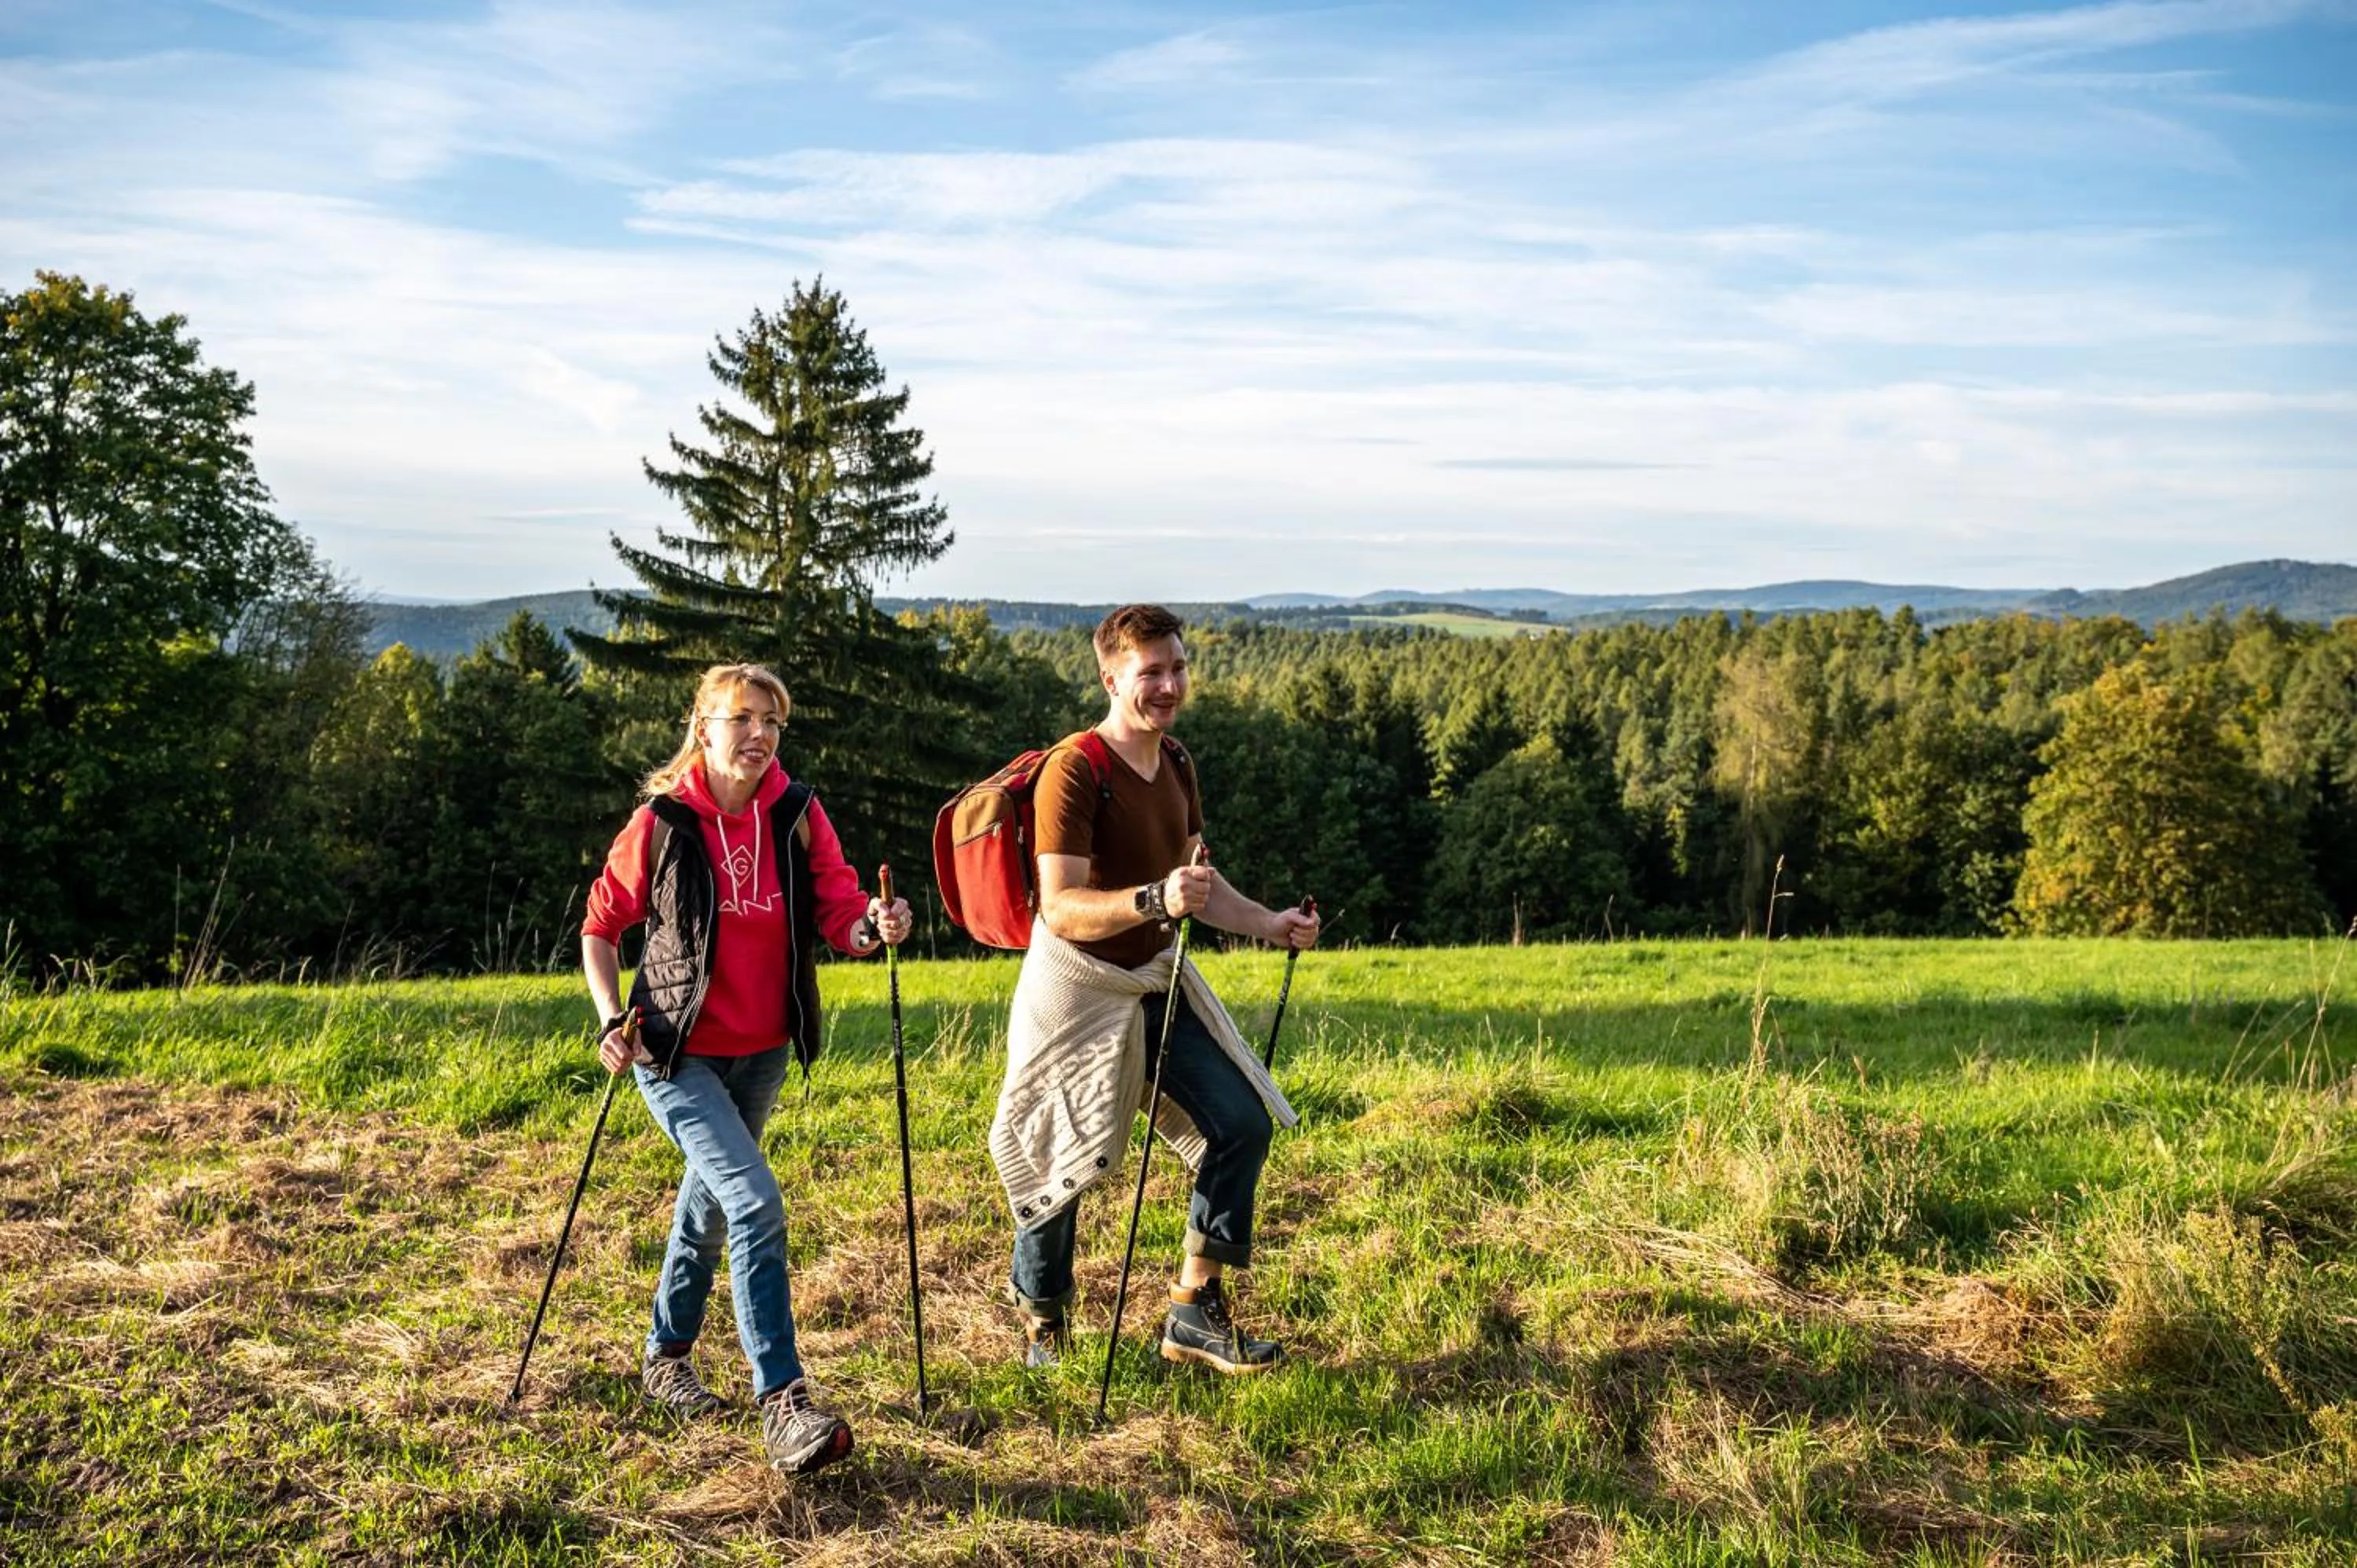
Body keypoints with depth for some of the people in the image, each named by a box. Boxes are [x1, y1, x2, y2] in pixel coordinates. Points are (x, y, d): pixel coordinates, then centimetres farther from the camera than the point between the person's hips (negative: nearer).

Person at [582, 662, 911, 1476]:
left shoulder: (798, 815, -3)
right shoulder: (662, 822, -11)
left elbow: (840, 915, -7)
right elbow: (601, 925, -1)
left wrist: (874, 926, -30)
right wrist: (611, 1018, -12)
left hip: (763, 1053, 5)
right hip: (679, 1052, -5)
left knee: (710, 1203, 21)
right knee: (756, 1201, -20)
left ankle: (666, 1357, 43)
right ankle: (782, 1402, -16)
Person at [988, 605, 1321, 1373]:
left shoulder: (1176, 763, 7)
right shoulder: (1073, 770, -20)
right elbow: (1061, 909, -28)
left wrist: (1266, 923, 6)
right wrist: (1153, 900, -40)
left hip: (1157, 982, 8)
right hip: (1077, 990, -7)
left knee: (1241, 1124, 2)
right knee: (1063, 1159, 4)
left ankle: (1195, 1311, 14)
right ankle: (1041, 1324, 29)